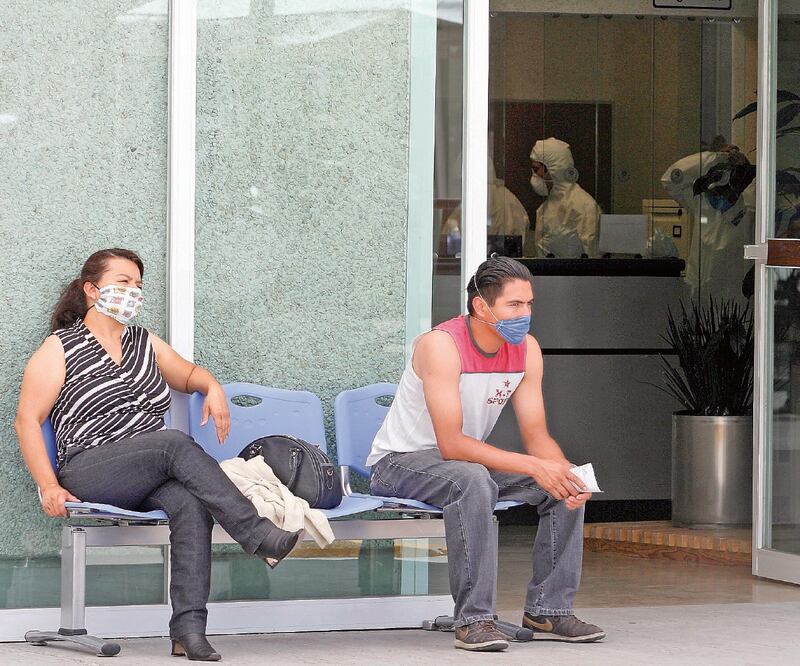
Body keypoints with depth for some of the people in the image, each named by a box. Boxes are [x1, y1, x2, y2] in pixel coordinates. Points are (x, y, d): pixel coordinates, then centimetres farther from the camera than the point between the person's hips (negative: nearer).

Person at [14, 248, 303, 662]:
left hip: (150, 479, 5)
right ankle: (260, 537, -38)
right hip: (89, 470, -5)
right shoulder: (61, 349, 8)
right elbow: (27, 420, 1)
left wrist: (212, 387, 14)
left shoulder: (145, 343, 25)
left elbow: (188, 373, 40)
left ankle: (188, 627, -41)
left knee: (191, 502, -32)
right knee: (176, 443, -33)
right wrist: (49, 487, -11)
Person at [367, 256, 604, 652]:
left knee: (564, 484, -9)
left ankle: (547, 611, -3)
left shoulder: (527, 350, -5)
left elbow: (536, 435, -3)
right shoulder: (441, 345, -27)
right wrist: (532, 466, -37)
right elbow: (451, 444, -32)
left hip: (465, 460, 7)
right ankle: (474, 620, -35)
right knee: (473, 480, -38)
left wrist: (567, 473, -26)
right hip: (399, 463, -7)